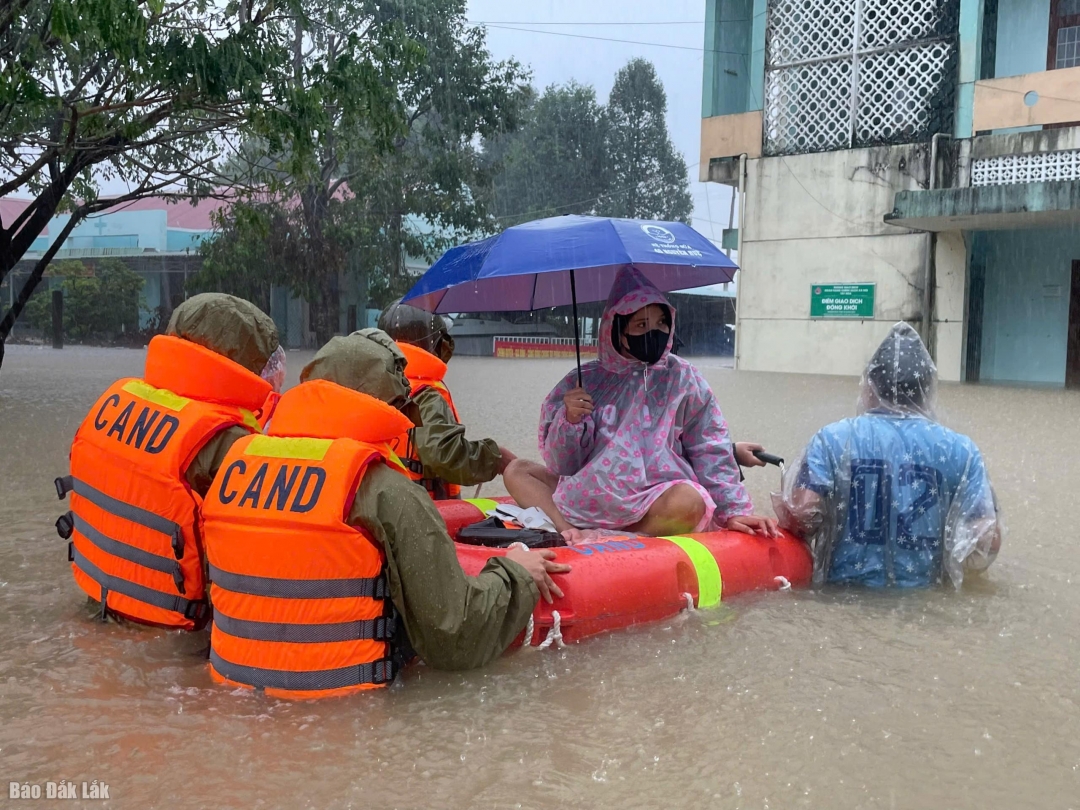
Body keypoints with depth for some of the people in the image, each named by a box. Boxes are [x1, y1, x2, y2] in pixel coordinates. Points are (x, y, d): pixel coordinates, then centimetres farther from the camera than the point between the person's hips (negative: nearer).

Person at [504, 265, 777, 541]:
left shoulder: (682, 379, 5)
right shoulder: (585, 381, 6)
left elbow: (711, 453, 4)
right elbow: (561, 464, 6)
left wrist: (734, 511, -4)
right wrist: (569, 421, -13)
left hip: (657, 503, -2)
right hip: (593, 496, 2)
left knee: (688, 501, -35)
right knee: (517, 471, -11)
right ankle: (570, 533, -33)